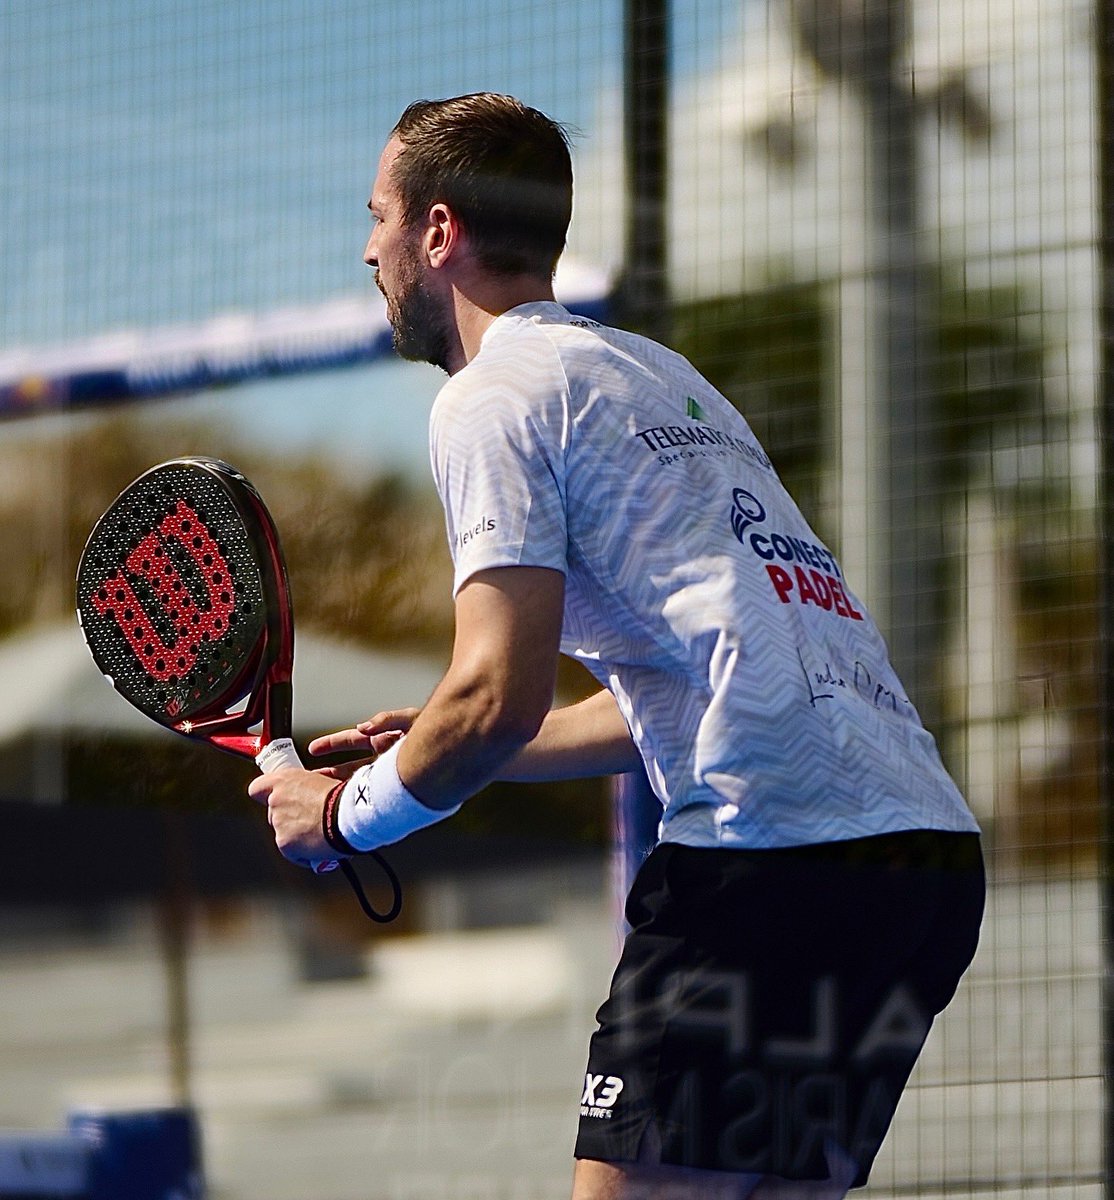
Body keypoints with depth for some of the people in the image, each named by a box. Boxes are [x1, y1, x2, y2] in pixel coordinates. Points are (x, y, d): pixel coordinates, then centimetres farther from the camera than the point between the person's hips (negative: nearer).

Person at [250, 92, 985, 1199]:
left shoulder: (496, 397, 0)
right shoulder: (662, 376, 27)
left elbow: (497, 697, -11)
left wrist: (350, 813, 7)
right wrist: (440, 754, 31)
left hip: (775, 846, -9)